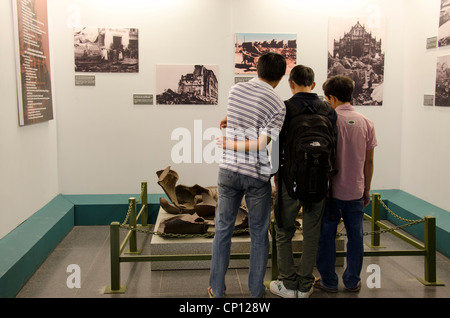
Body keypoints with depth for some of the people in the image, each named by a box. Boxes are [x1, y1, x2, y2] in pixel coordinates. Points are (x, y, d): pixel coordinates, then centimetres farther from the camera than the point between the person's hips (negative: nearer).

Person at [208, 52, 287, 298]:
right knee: (259, 233, 11)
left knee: (223, 228, 14)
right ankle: (256, 290, 23)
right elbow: (261, 144, -16)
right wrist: (230, 144, -6)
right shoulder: (278, 105, -10)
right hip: (257, 176, -3)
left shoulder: (235, 90, 2)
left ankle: (216, 288, 23)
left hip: (229, 170, 3)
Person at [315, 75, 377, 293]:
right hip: (355, 191, 4)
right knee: (355, 236, 12)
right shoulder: (366, 123, 2)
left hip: (330, 190, -3)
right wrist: (367, 189, 15)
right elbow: (369, 161, 6)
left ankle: (328, 281, 16)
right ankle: (352, 281, 22)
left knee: (326, 236, 8)